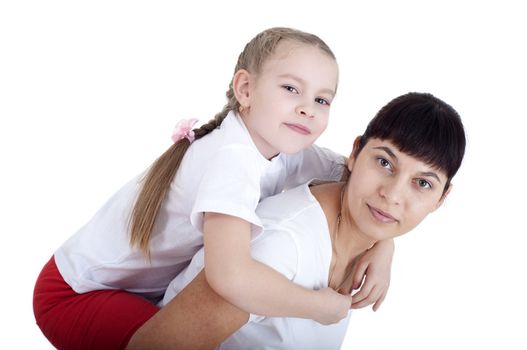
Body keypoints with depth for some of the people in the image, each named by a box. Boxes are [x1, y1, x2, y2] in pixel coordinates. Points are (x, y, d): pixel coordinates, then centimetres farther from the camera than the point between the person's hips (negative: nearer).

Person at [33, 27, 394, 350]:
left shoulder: (288, 150, -9)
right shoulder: (231, 159, -33)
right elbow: (231, 275, -47)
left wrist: (383, 247, -16)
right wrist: (321, 306, -31)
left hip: (151, 285, 8)